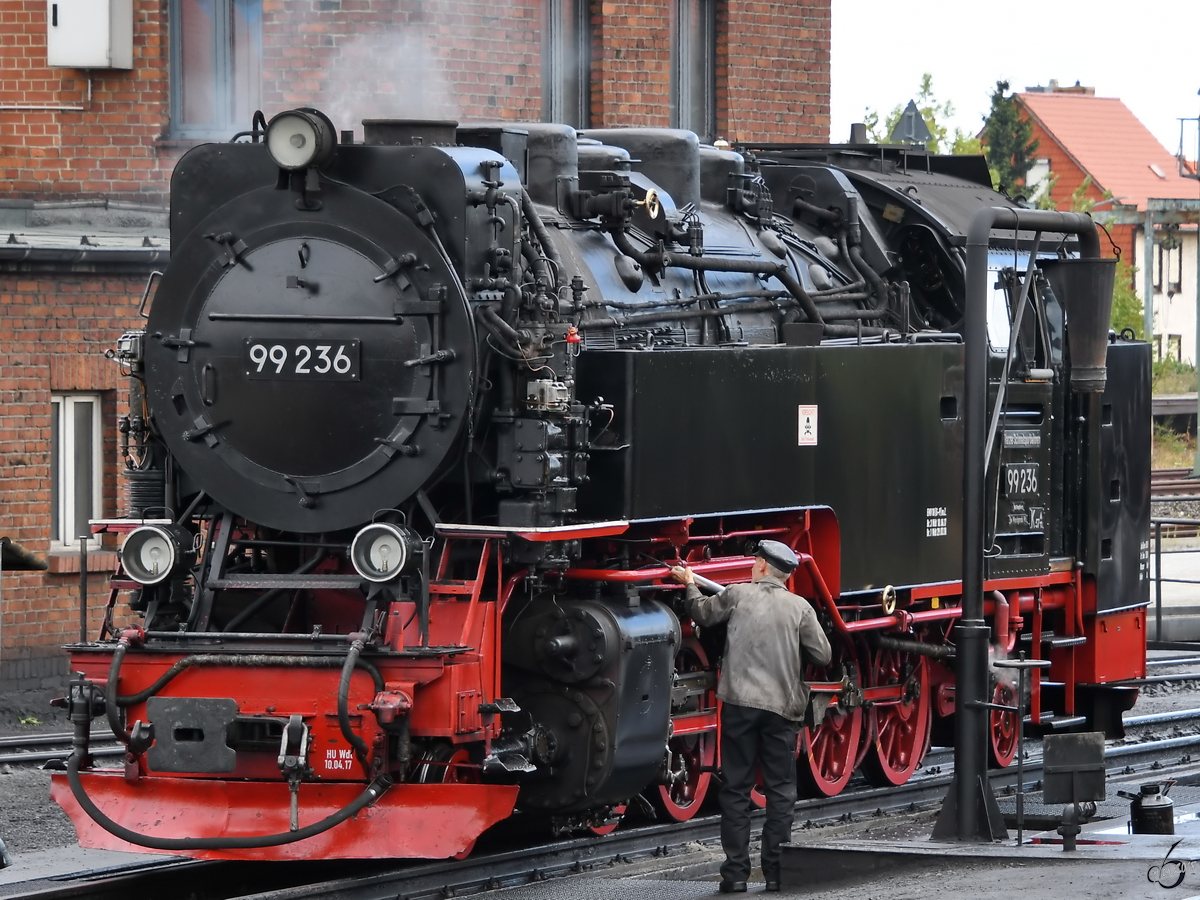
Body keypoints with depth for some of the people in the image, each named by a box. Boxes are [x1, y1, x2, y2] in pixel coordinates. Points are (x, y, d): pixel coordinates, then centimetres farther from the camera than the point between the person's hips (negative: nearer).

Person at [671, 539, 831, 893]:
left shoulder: (737, 595, 2)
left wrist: (689, 584, 39)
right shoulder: (799, 607, 2)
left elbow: (702, 613, 20)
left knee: (736, 788, 6)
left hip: (739, 704, 0)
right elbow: (822, 655, 1)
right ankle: (776, 871, 4)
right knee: (780, 791, 7)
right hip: (782, 706, 0)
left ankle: (735, 872, 2)